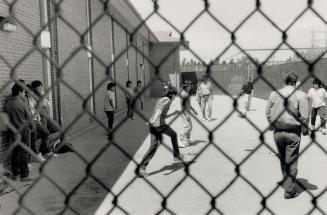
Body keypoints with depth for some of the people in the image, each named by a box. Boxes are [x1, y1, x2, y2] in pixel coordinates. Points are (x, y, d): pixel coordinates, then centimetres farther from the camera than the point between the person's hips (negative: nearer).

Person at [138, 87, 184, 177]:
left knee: (153, 146, 5)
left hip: (152, 125, 8)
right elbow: (160, 108, -24)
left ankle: (142, 168, -4)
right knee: (173, 134, 20)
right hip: (159, 125, -8)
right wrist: (154, 120, -35)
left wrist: (173, 113, 37)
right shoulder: (168, 100, -3)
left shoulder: (160, 100, 24)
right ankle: (176, 156, 32)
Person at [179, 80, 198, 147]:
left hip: (187, 112, 10)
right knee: (187, 127, -12)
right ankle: (182, 142, -7)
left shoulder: (186, 93, 14)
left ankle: (187, 141, 22)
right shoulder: (184, 93, -17)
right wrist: (186, 114, -24)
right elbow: (181, 104, -22)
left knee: (189, 127, 13)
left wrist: (193, 110, 23)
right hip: (184, 112, -10)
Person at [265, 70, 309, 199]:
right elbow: (304, 116, -10)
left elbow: (267, 113, 7)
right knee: (292, 162, 5)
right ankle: (289, 191, 11)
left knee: (282, 159, 20)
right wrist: (305, 131, 4)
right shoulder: (301, 95, -8)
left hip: (277, 132, 3)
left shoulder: (274, 94, 2)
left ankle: (286, 182, 38)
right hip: (293, 133, -3)